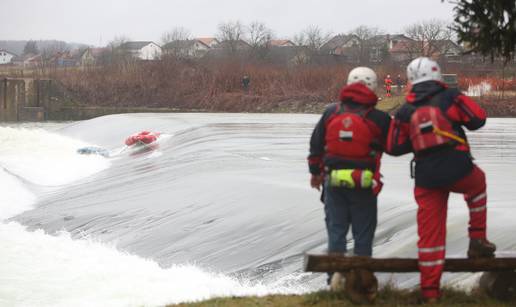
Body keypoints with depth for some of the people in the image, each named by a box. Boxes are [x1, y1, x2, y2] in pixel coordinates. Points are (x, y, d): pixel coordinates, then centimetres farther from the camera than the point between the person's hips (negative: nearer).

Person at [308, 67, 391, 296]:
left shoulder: (331, 113, 1)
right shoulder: (378, 119, -8)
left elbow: (316, 144, 8)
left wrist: (315, 172, 20)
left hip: (333, 180, 3)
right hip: (363, 183, -3)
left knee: (336, 230, 10)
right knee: (363, 232, 7)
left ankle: (335, 277, 10)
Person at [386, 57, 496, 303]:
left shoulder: (405, 112, 7)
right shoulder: (450, 97, -1)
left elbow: (393, 148, 10)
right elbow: (478, 119, -1)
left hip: (426, 178, 2)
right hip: (458, 170, -2)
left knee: (430, 231, 6)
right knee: (478, 184, 33)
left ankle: (430, 289, 8)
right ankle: (477, 240, 26)